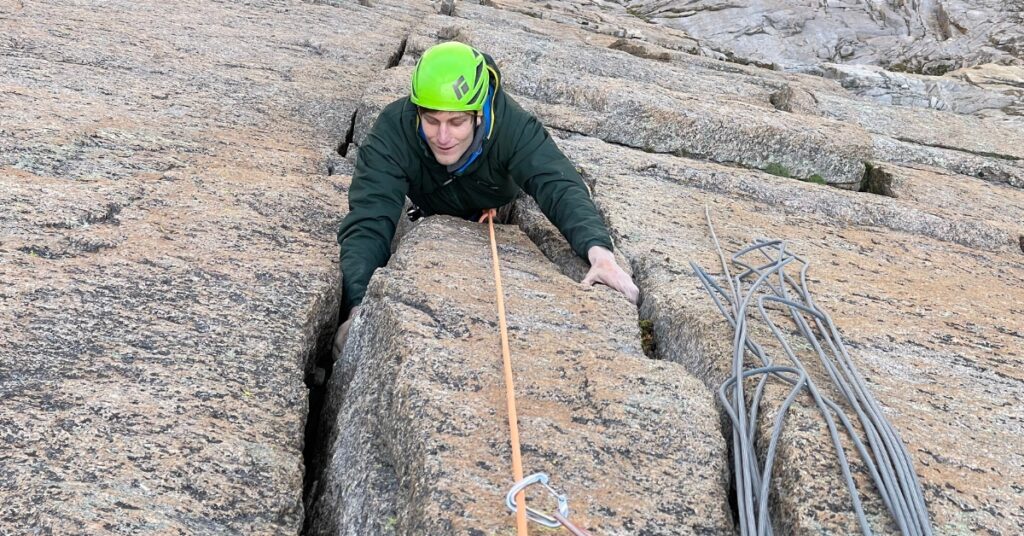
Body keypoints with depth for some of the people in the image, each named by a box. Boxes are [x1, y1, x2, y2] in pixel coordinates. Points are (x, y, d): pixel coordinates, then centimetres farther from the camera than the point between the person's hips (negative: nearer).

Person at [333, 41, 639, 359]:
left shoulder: (512, 126, -39)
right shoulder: (392, 131, -40)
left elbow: (560, 188, -50)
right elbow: (369, 223, -47)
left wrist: (600, 251, -70)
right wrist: (358, 309, -63)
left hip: (501, 212, 0)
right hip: (427, 213, 1)